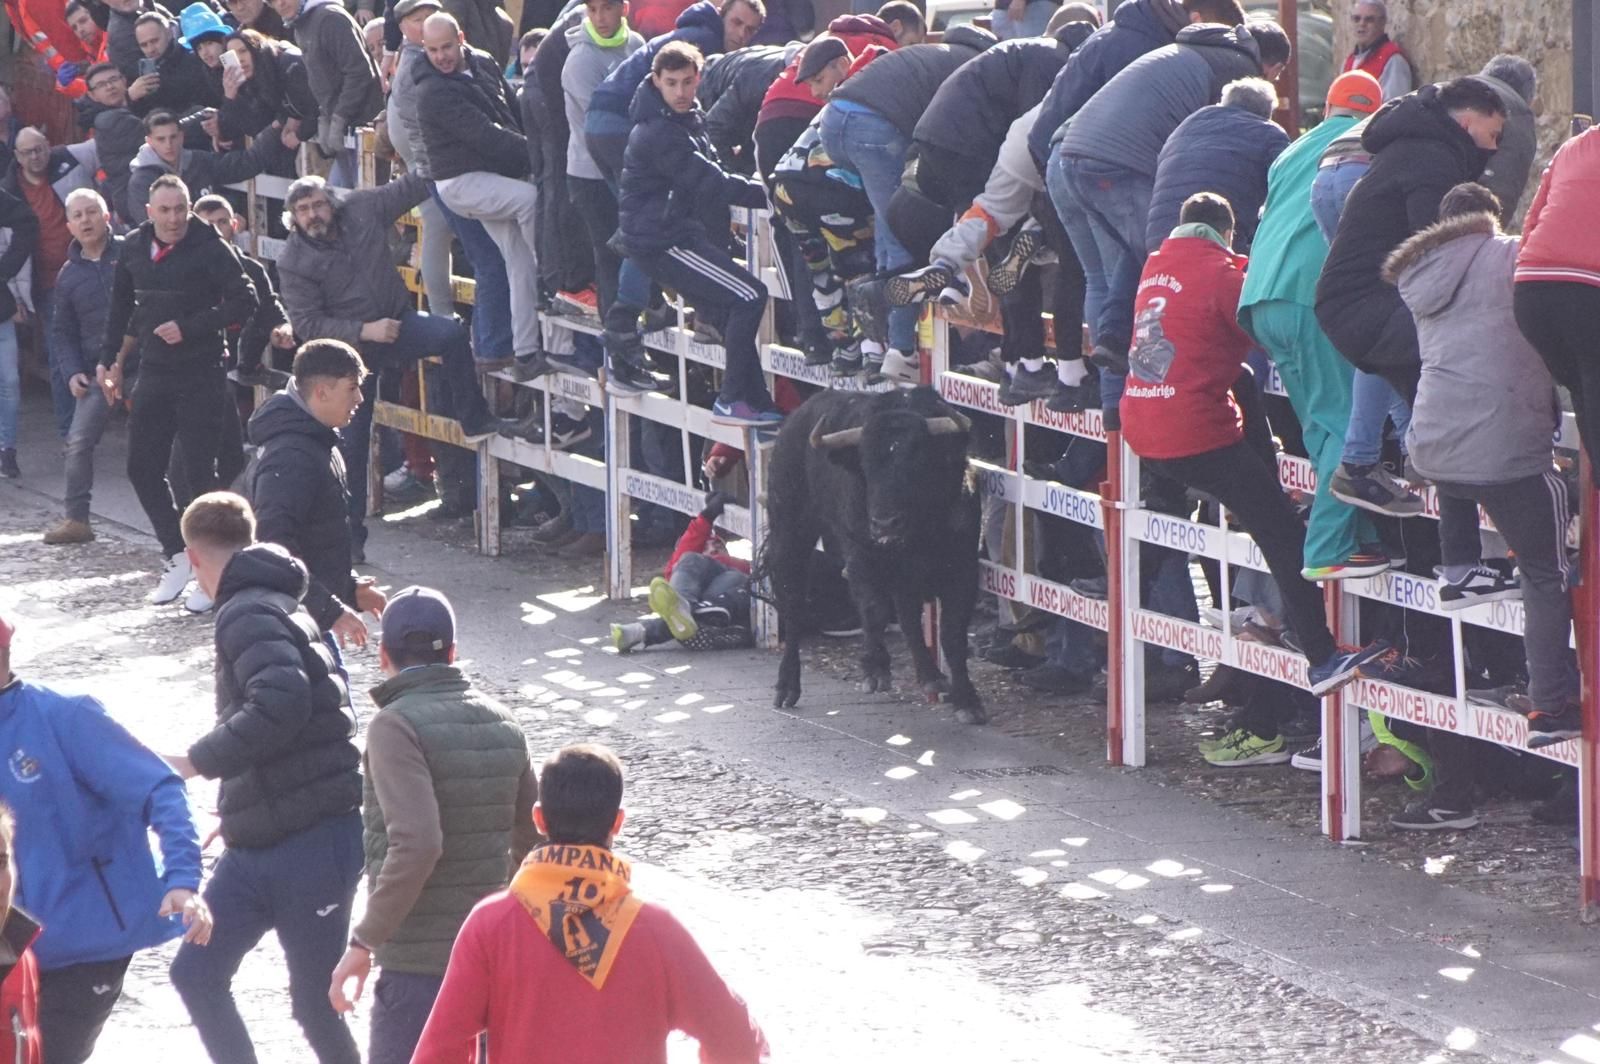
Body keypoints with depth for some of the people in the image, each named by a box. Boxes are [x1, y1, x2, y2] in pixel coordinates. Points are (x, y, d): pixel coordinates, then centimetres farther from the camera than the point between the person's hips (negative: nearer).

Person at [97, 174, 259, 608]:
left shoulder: (209, 249, -12)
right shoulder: (134, 248, 6)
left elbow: (244, 300, -15)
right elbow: (122, 308, 18)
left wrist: (189, 327, -19)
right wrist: (111, 361, 16)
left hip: (201, 376, -6)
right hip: (154, 373, 6)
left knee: (202, 470, -2)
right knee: (143, 467, 6)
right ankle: (176, 556, 20)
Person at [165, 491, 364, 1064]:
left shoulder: (249, 615, -14)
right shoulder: (276, 607, 15)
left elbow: (281, 704, -30)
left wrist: (198, 761, -23)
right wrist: (240, 808, 25)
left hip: (311, 844, -10)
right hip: (256, 846, 10)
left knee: (314, 1002, -1)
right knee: (196, 973, 9)